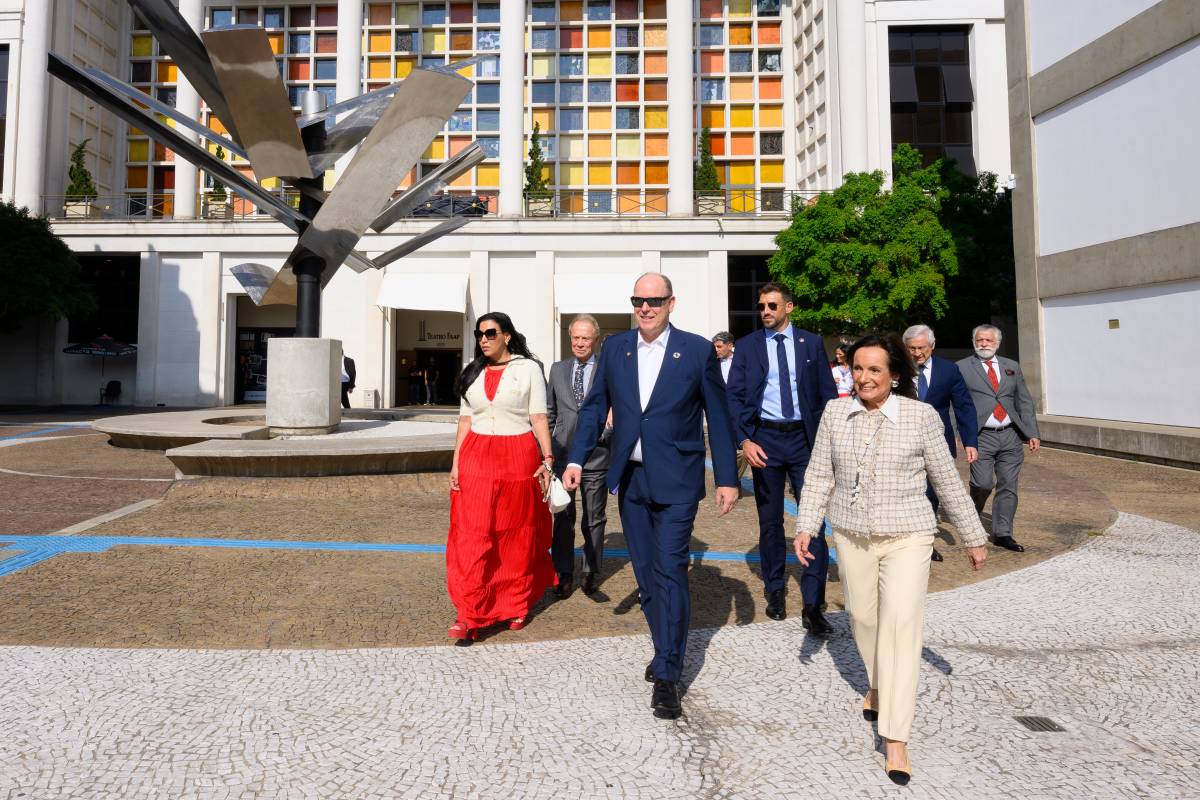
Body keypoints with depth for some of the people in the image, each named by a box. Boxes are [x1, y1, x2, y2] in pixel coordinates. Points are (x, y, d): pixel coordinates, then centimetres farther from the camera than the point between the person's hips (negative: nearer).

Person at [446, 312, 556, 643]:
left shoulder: (528, 369, 1)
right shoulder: (473, 373, 11)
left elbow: (539, 418, -1)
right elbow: (465, 420, 11)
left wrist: (547, 459, -8)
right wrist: (456, 463, 4)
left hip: (518, 460, -2)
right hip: (476, 459, 3)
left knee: (517, 535, 7)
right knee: (472, 536, -4)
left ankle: (517, 606, 23)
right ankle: (469, 615, -1)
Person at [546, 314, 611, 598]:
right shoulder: (558, 369, 9)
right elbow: (549, 412, 14)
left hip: (596, 455, -2)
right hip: (562, 455, 2)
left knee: (594, 518, 10)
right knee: (563, 517, 7)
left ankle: (591, 572, 25)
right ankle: (563, 573, 19)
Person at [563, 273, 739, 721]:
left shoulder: (697, 350, -3)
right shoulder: (615, 349, 6)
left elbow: (717, 417, -1)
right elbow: (595, 407, 9)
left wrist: (727, 478, -3)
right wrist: (577, 459, -1)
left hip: (675, 482, -4)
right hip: (630, 479, 4)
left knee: (670, 571, -7)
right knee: (646, 574, 13)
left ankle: (666, 677, 1)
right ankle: (666, 650, 32)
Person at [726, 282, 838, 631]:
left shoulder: (811, 343, 4)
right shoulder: (747, 346, 3)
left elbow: (827, 393, 5)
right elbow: (734, 396, 0)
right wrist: (745, 440, -12)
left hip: (806, 438, 0)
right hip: (765, 439, 0)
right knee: (770, 520, 10)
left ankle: (813, 605, 3)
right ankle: (775, 591, 27)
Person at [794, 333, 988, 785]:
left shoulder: (921, 416, -8)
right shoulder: (835, 413, -1)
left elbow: (948, 481, -1)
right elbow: (819, 476, 3)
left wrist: (974, 538, 5)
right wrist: (805, 526, -4)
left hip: (907, 537, -3)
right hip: (851, 537, 3)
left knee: (901, 624, -10)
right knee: (863, 619, 15)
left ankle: (895, 740, -3)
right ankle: (877, 687, 44)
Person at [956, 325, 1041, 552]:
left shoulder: (1012, 367, 14)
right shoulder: (962, 368, 2)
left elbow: (1025, 402, 14)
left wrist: (1032, 433, 7)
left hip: (1011, 435, 4)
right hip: (981, 436, -4)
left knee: (1008, 487, 5)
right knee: (983, 483, -13)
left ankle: (1002, 534, 16)